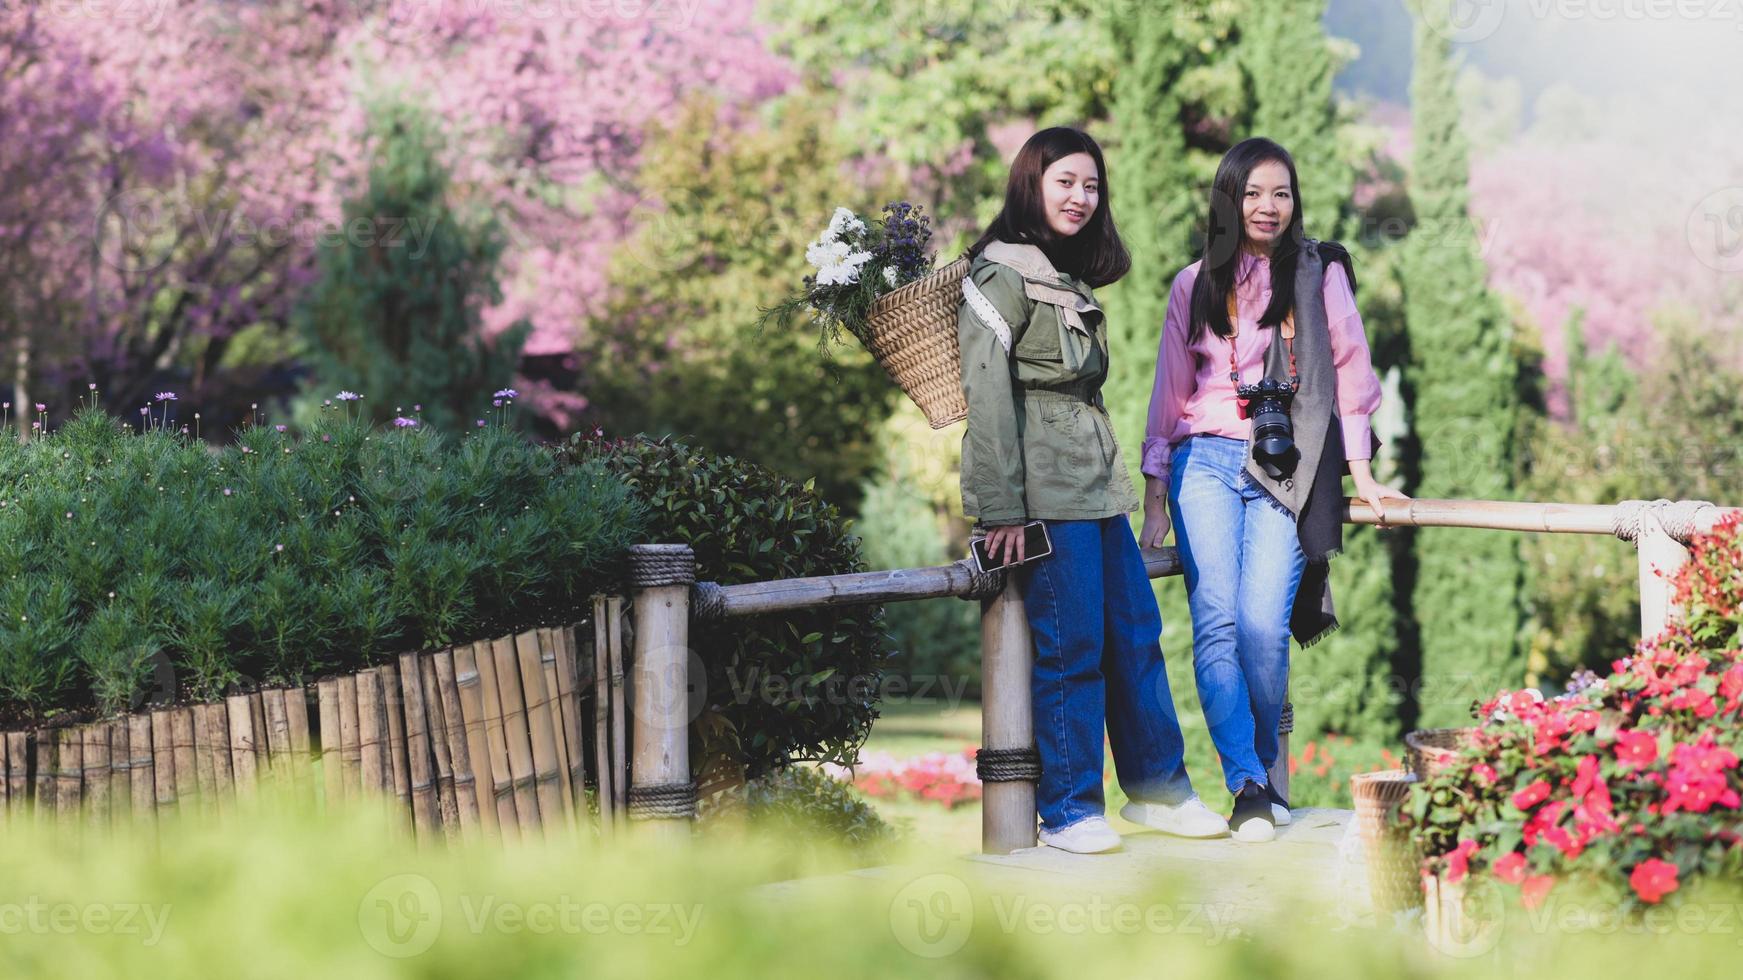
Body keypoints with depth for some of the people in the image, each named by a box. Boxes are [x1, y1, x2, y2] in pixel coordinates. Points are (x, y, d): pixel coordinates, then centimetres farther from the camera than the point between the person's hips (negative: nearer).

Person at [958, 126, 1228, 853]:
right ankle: (1068, 810, 2)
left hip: (1095, 484, 9)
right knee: (1069, 646, -6)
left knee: (1136, 633, 11)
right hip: (1044, 492, -9)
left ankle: (1157, 786, 21)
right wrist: (1001, 509, -18)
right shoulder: (1002, 276, -8)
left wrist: (1116, 479, 18)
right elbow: (988, 398, -14)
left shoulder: (1070, 281, 20)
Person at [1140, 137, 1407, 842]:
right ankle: (1248, 785, -14)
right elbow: (1170, 394, 16)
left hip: (1286, 468, -2)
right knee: (1216, 624, -14)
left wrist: (1362, 475, 6)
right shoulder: (1195, 286, 13)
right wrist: (1155, 499, 14)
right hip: (1205, 464, 2)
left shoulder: (1321, 273, 8)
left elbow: (1349, 371, 10)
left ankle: (1263, 765, 6)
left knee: (1263, 625, -16)